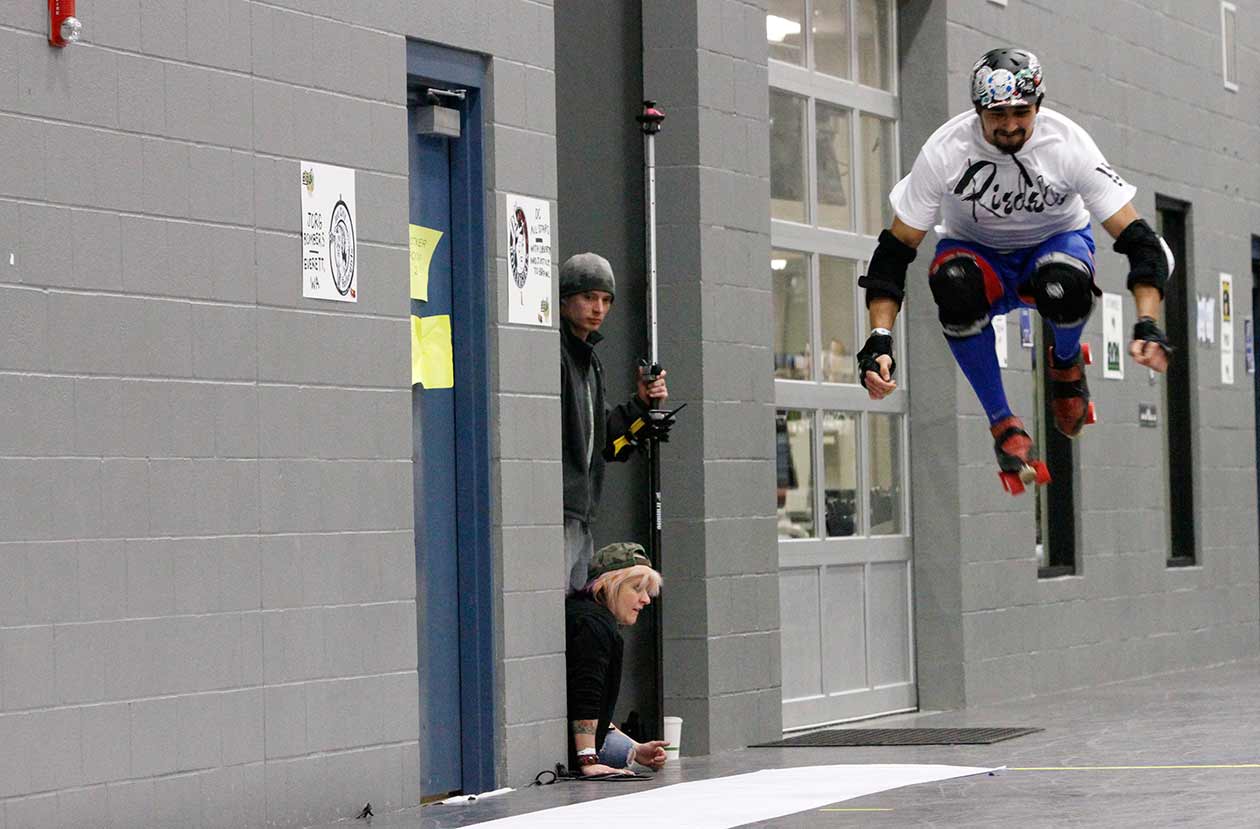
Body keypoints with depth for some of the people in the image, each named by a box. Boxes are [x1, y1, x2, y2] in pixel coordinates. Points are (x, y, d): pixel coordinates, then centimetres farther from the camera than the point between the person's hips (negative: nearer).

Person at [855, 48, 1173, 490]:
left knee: (1063, 288, -38)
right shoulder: (945, 151, -24)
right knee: (955, 287, -37)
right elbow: (896, 248, -18)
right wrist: (879, 340, -29)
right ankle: (1002, 424, -17)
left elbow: (1137, 238, -23)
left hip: (1056, 242, 0)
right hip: (975, 250, 0)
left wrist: (1147, 324, -37)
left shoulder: (1068, 143, -24)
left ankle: (1067, 360, 1)